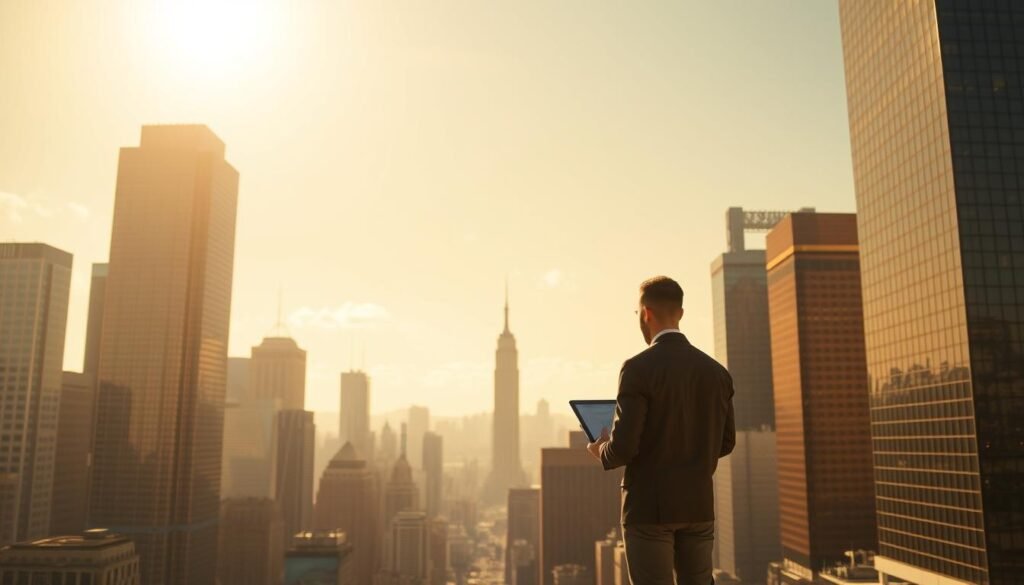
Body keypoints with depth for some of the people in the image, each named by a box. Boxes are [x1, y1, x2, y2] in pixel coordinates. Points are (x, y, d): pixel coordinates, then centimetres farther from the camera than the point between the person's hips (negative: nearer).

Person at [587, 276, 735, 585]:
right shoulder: (716, 371, 4)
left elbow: (624, 445, -19)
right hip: (699, 504, 6)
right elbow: (725, 443, 10)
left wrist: (602, 452, 3)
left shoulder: (638, 368, -15)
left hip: (650, 505, -5)